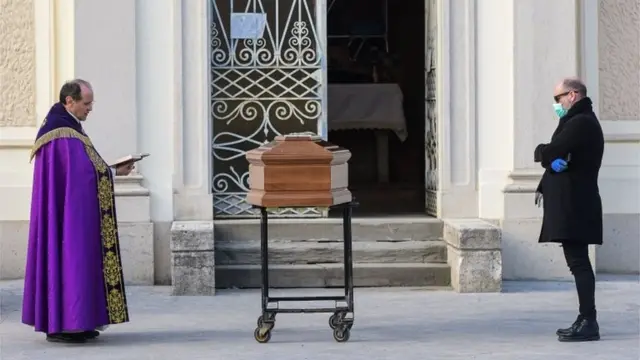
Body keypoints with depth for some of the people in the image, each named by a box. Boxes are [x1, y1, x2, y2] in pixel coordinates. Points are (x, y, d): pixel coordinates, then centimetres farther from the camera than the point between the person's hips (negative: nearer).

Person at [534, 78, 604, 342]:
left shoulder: (580, 123, -14)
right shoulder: (577, 121, 21)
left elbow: (551, 153, -22)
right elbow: (558, 158, 19)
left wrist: (541, 152, 1)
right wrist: (545, 186, 5)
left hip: (575, 205, -11)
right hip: (570, 203, 11)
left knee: (578, 261, -11)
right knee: (577, 261, 12)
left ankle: (588, 323, -12)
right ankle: (585, 320, 17)